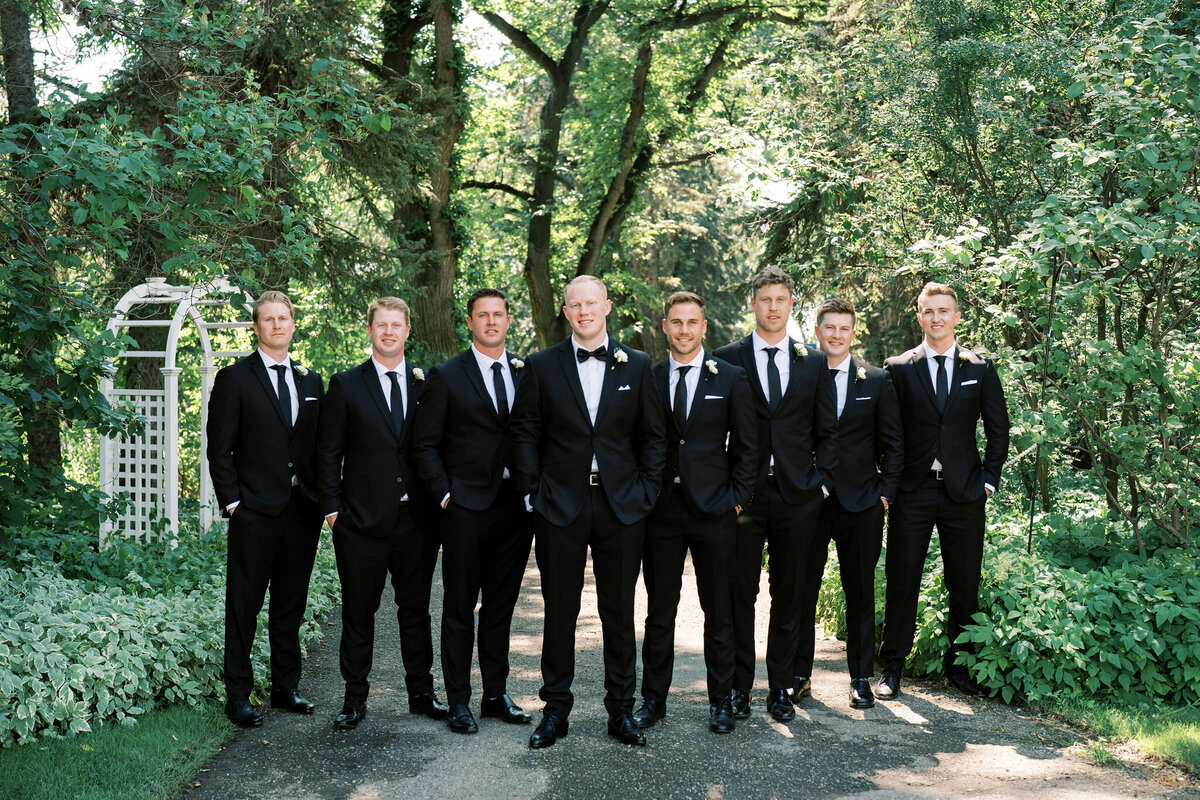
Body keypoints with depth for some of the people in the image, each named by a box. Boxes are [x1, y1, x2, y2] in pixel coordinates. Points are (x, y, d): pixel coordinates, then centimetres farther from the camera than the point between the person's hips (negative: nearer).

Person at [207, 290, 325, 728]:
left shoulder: (311, 381, 13)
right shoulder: (234, 379, -1)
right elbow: (219, 447, -4)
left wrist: (321, 498, 6)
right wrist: (231, 501, -10)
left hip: (303, 511, 4)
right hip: (254, 511, -4)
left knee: (291, 606, 13)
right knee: (244, 606, 2)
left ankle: (285, 687, 24)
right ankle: (237, 695, 12)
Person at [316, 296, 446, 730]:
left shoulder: (427, 384, 8)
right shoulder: (346, 385, 2)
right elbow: (328, 453, 2)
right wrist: (333, 507, -4)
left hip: (417, 518, 2)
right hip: (362, 518, -2)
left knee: (416, 609, 10)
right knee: (358, 612, 6)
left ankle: (421, 692, 22)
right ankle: (355, 697, 18)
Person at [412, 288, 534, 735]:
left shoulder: (526, 374, 8)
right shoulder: (446, 377, -1)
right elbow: (425, 445, -1)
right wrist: (445, 494, -9)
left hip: (515, 506, 3)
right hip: (466, 508, -3)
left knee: (501, 606, 12)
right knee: (459, 609, 3)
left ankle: (496, 694, 24)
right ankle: (458, 702, 13)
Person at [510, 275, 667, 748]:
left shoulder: (636, 366, 6)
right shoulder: (542, 366, 3)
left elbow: (653, 437, 8)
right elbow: (524, 434, 4)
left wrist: (646, 492, -1)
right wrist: (535, 490, -4)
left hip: (621, 506, 1)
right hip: (560, 506, -1)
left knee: (619, 612, 8)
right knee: (559, 612, 6)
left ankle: (621, 710, 20)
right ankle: (555, 710, 19)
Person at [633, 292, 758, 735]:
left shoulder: (731, 378, 2)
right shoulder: (647, 378, 6)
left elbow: (747, 445, 4)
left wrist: (737, 498, -3)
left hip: (714, 512, -1)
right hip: (661, 512, 1)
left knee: (719, 613, 6)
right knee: (659, 612, 8)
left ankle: (721, 701, 19)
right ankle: (653, 699, 20)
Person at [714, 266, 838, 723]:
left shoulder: (814, 363, 9)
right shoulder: (727, 360, 3)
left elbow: (826, 431, 12)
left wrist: (822, 481, 1)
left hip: (797, 495, 2)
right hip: (744, 493, -2)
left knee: (789, 595, 8)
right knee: (741, 593, 1)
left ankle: (780, 688, 18)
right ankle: (739, 687, 12)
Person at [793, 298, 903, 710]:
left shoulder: (877, 381, 5)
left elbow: (893, 444, 7)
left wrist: (885, 492, -1)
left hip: (860, 505, 1)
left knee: (860, 593, 7)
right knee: (801, 591, 6)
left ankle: (861, 679, 18)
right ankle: (799, 675, 18)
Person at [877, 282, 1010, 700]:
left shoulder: (980, 369, 7)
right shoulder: (898, 368, 3)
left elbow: (998, 429, 10)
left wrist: (988, 479, 3)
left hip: (964, 493, 2)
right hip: (911, 493, -1)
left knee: (965, 586, 7)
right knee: (901, 582, 2)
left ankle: (959, 666, 21)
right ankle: (891, 667, 13)